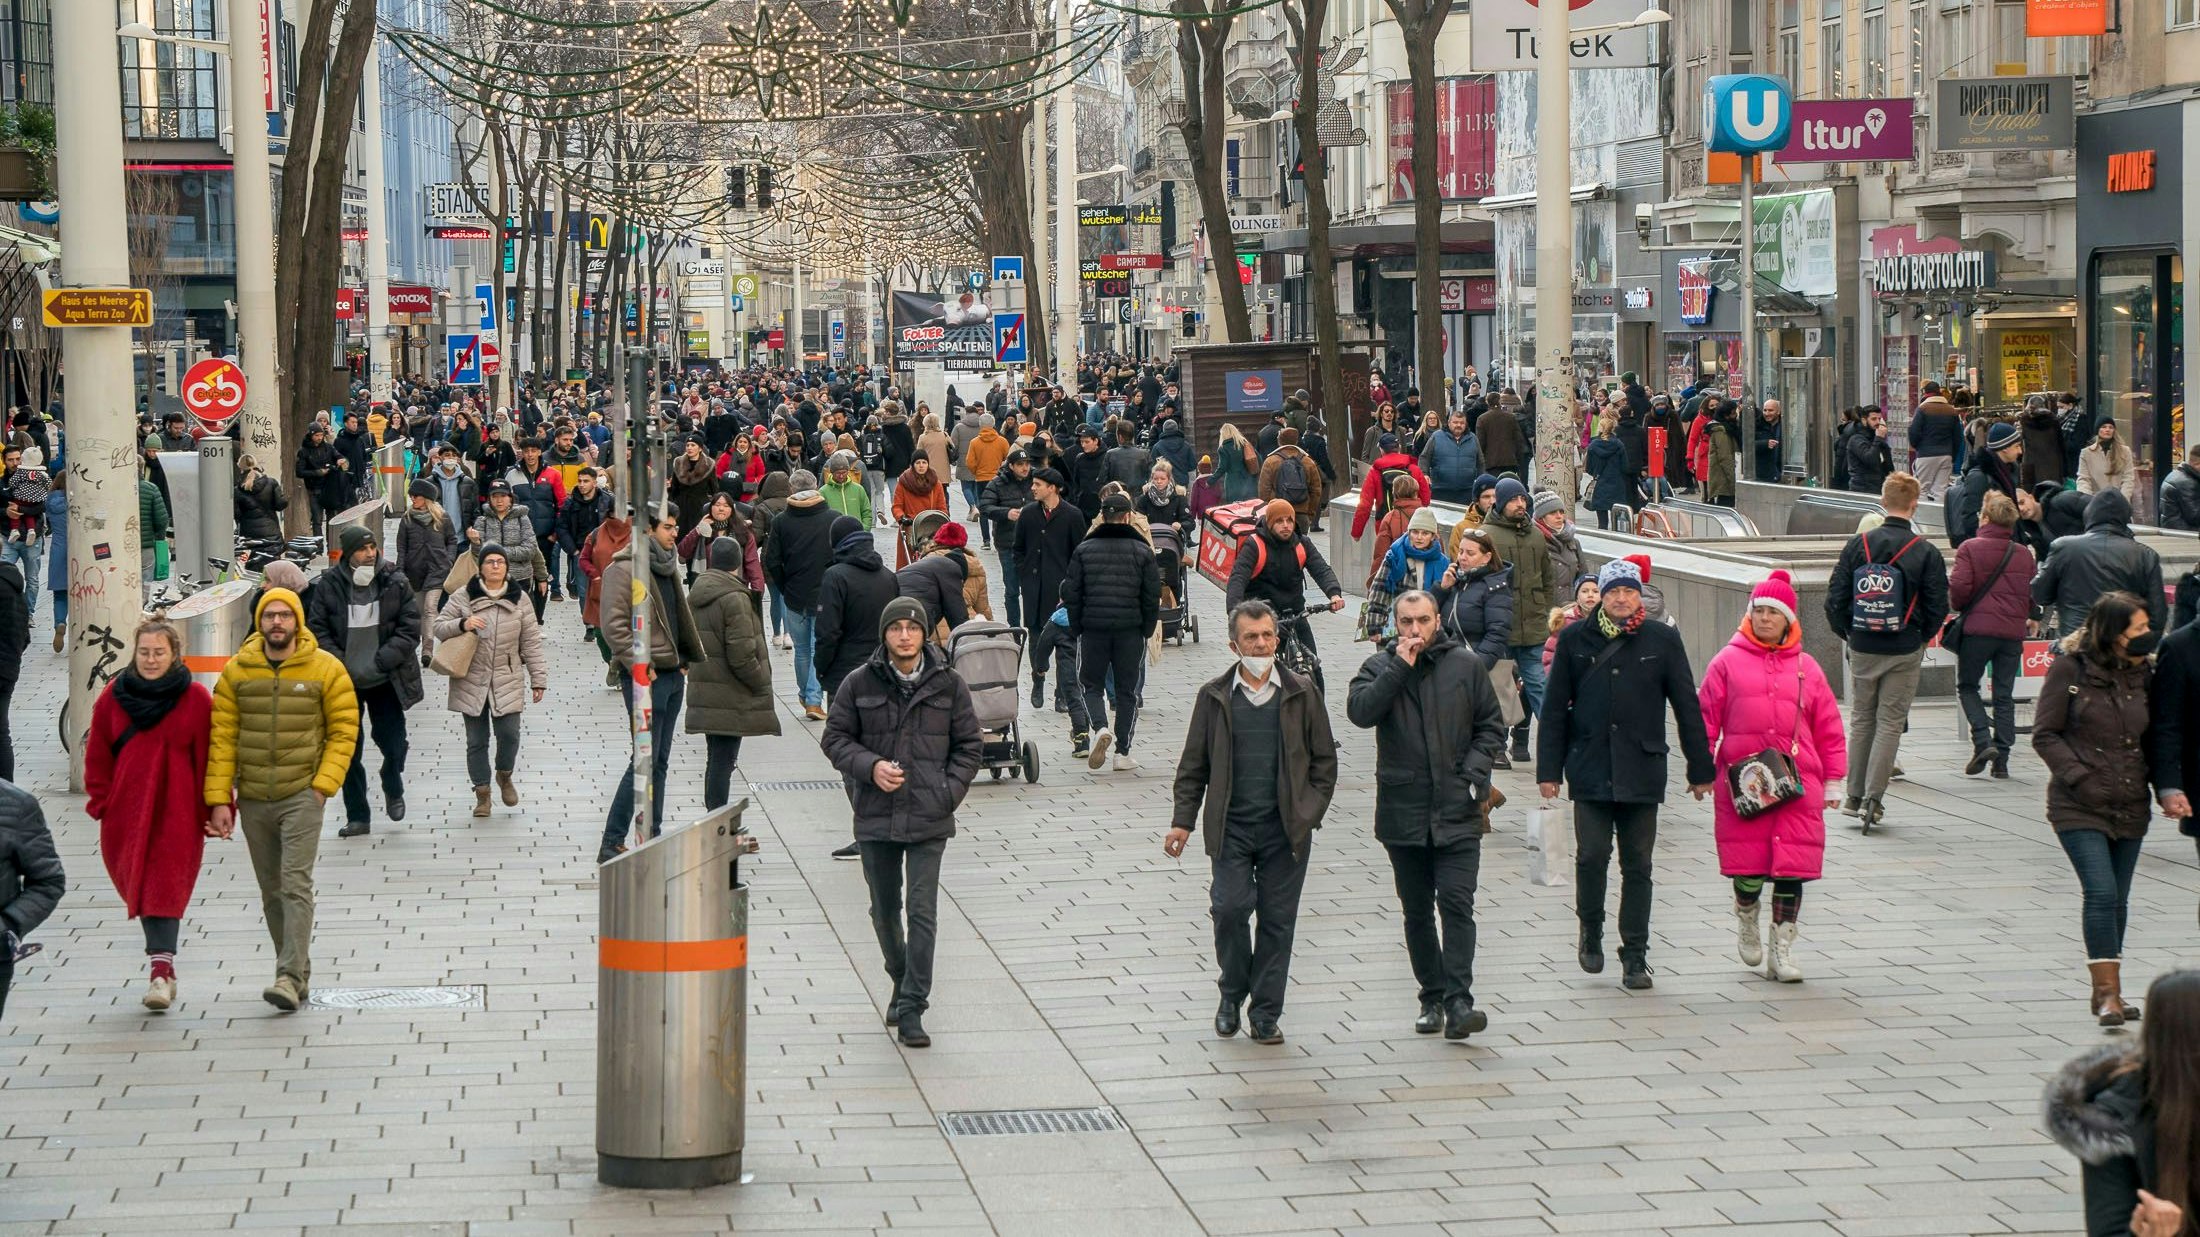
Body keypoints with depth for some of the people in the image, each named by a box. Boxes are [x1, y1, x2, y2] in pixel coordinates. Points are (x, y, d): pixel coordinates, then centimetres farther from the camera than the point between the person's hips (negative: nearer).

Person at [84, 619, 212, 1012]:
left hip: (178, 812, -3)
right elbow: (97, 754, 10)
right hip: (127, 812, 3)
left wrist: (212, 809, -4)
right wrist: (101, 800, 4)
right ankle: (163, 964, 21)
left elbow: (210, 758, -1)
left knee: (165, 887, -10)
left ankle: (160, 970, -14)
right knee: (138, 886, 8)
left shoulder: (196, 699, -3)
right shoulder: (114, 696, 4)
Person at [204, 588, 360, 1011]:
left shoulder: (326, 669, -3)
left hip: (302, 796, -4)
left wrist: (323, 785, -10)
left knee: (296, 885, -14)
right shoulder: (236, 672, 3)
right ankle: (300, 974, 20)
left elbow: (344, 731, 0)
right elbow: (222, 737, 3)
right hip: (253, 799, 4)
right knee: (271, 892, 9)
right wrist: (219, 799, -3)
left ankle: (291, 978, -18)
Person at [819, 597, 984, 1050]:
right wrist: (870, 766, -12)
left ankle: (912, 1008, -5)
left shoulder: (949, 685, 1)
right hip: (876, 817, 2)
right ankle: (902, 983, 37)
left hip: (929, 821, -2)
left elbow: (970, 745, 8)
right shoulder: (859, 684, 0)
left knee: (922, 912, -8)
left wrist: (949, 793, -5)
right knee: (885, 910, 13)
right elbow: (835, 737, 5)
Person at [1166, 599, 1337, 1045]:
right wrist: (1183, 821, 3)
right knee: (1229, 908, -12)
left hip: (1286, 828, 0)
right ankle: (1232, 994, 12)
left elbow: (1324, 759, 9)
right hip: (1231, 826, 0)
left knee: (1278, 919, 2)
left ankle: (1266, 1013, 13)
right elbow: (1193, 765, 9)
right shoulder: (1214, 696, 4)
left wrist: (1309, 811, 0)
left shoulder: (1300, 693, 4)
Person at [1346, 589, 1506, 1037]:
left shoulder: (1465, 664, 4)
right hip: (1402, 811, 2)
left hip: (1457, 812, -2)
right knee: (1417, 911, 9)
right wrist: (1400, 667, -16)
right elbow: (1360, 710, -15)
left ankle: (1458, 1001, -17)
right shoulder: (1380, 667, 4)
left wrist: (1474, 773, -4)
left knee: (1457, 902, -12)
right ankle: (1432, 997, 20)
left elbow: (1491, 726, 10)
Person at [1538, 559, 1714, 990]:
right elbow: (1555, 708, 7)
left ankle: (1635, 956, 12)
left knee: (1637, 864, 3)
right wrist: (1548, 769, 3)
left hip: (1642, 771, 0)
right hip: (1589, 769, 0)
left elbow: (1687, 706, 7)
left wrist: (1700, 769, 7)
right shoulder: (1575, 640, 3)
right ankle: (1591, 931, 19)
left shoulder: (1662, 640, 3)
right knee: (1592, 854, -8)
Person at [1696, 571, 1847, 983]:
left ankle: (1782, 949, 7)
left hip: (1797, 782, 2)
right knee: (1749, 862, -1)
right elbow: (1706, 719, 6)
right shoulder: (1728, 662, 5)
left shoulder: (1806, 667, 11)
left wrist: (1833, 778, 12)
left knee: (1792, 866, -2)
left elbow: (1828, 727, 15)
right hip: (1742, 783, -2)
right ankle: (1746, 917, 31)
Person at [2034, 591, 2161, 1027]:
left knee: (2117, 899, 10)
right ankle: (2107, 991, -10)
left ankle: (2107, 991, 21)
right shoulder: (2070, 669, -8)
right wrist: (2080, 777, -15)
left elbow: (2151, 737, 16)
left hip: (2130, 806, 5)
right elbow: (2045, 734, -6)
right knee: (2101, 893, -15)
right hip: (2079, 808, -5)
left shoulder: (2142, 673, 6)